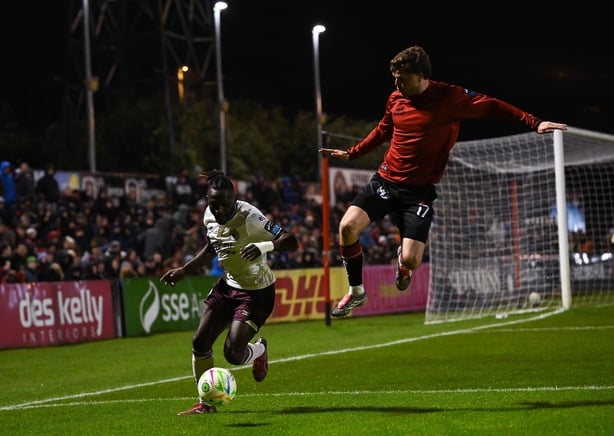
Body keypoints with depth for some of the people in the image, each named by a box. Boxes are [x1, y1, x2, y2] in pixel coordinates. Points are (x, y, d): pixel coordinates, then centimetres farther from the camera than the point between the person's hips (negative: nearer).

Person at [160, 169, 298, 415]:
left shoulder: (249, 216, -26)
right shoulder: (209, 216, -4)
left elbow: (291, 242, -32)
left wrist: (265, 246, -50)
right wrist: (183, 271, 11)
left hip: (257, 291, -7)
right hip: (228, 285, 7)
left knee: (233, 353, -15)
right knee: (200, 342, -2)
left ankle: (259, 350, 23)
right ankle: (206, 403, 15)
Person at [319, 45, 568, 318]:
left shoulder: (449, 98, -12)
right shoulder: (396, 99, 3)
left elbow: (492, 107, -10)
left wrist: (534, 123, -19)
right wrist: (351, 153, 27)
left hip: (419, 190, -4)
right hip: (385, 180, 4)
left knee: (411, 260, -15)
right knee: (348, 226, -17)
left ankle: (403, 260, 28)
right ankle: (356, 291, 5)